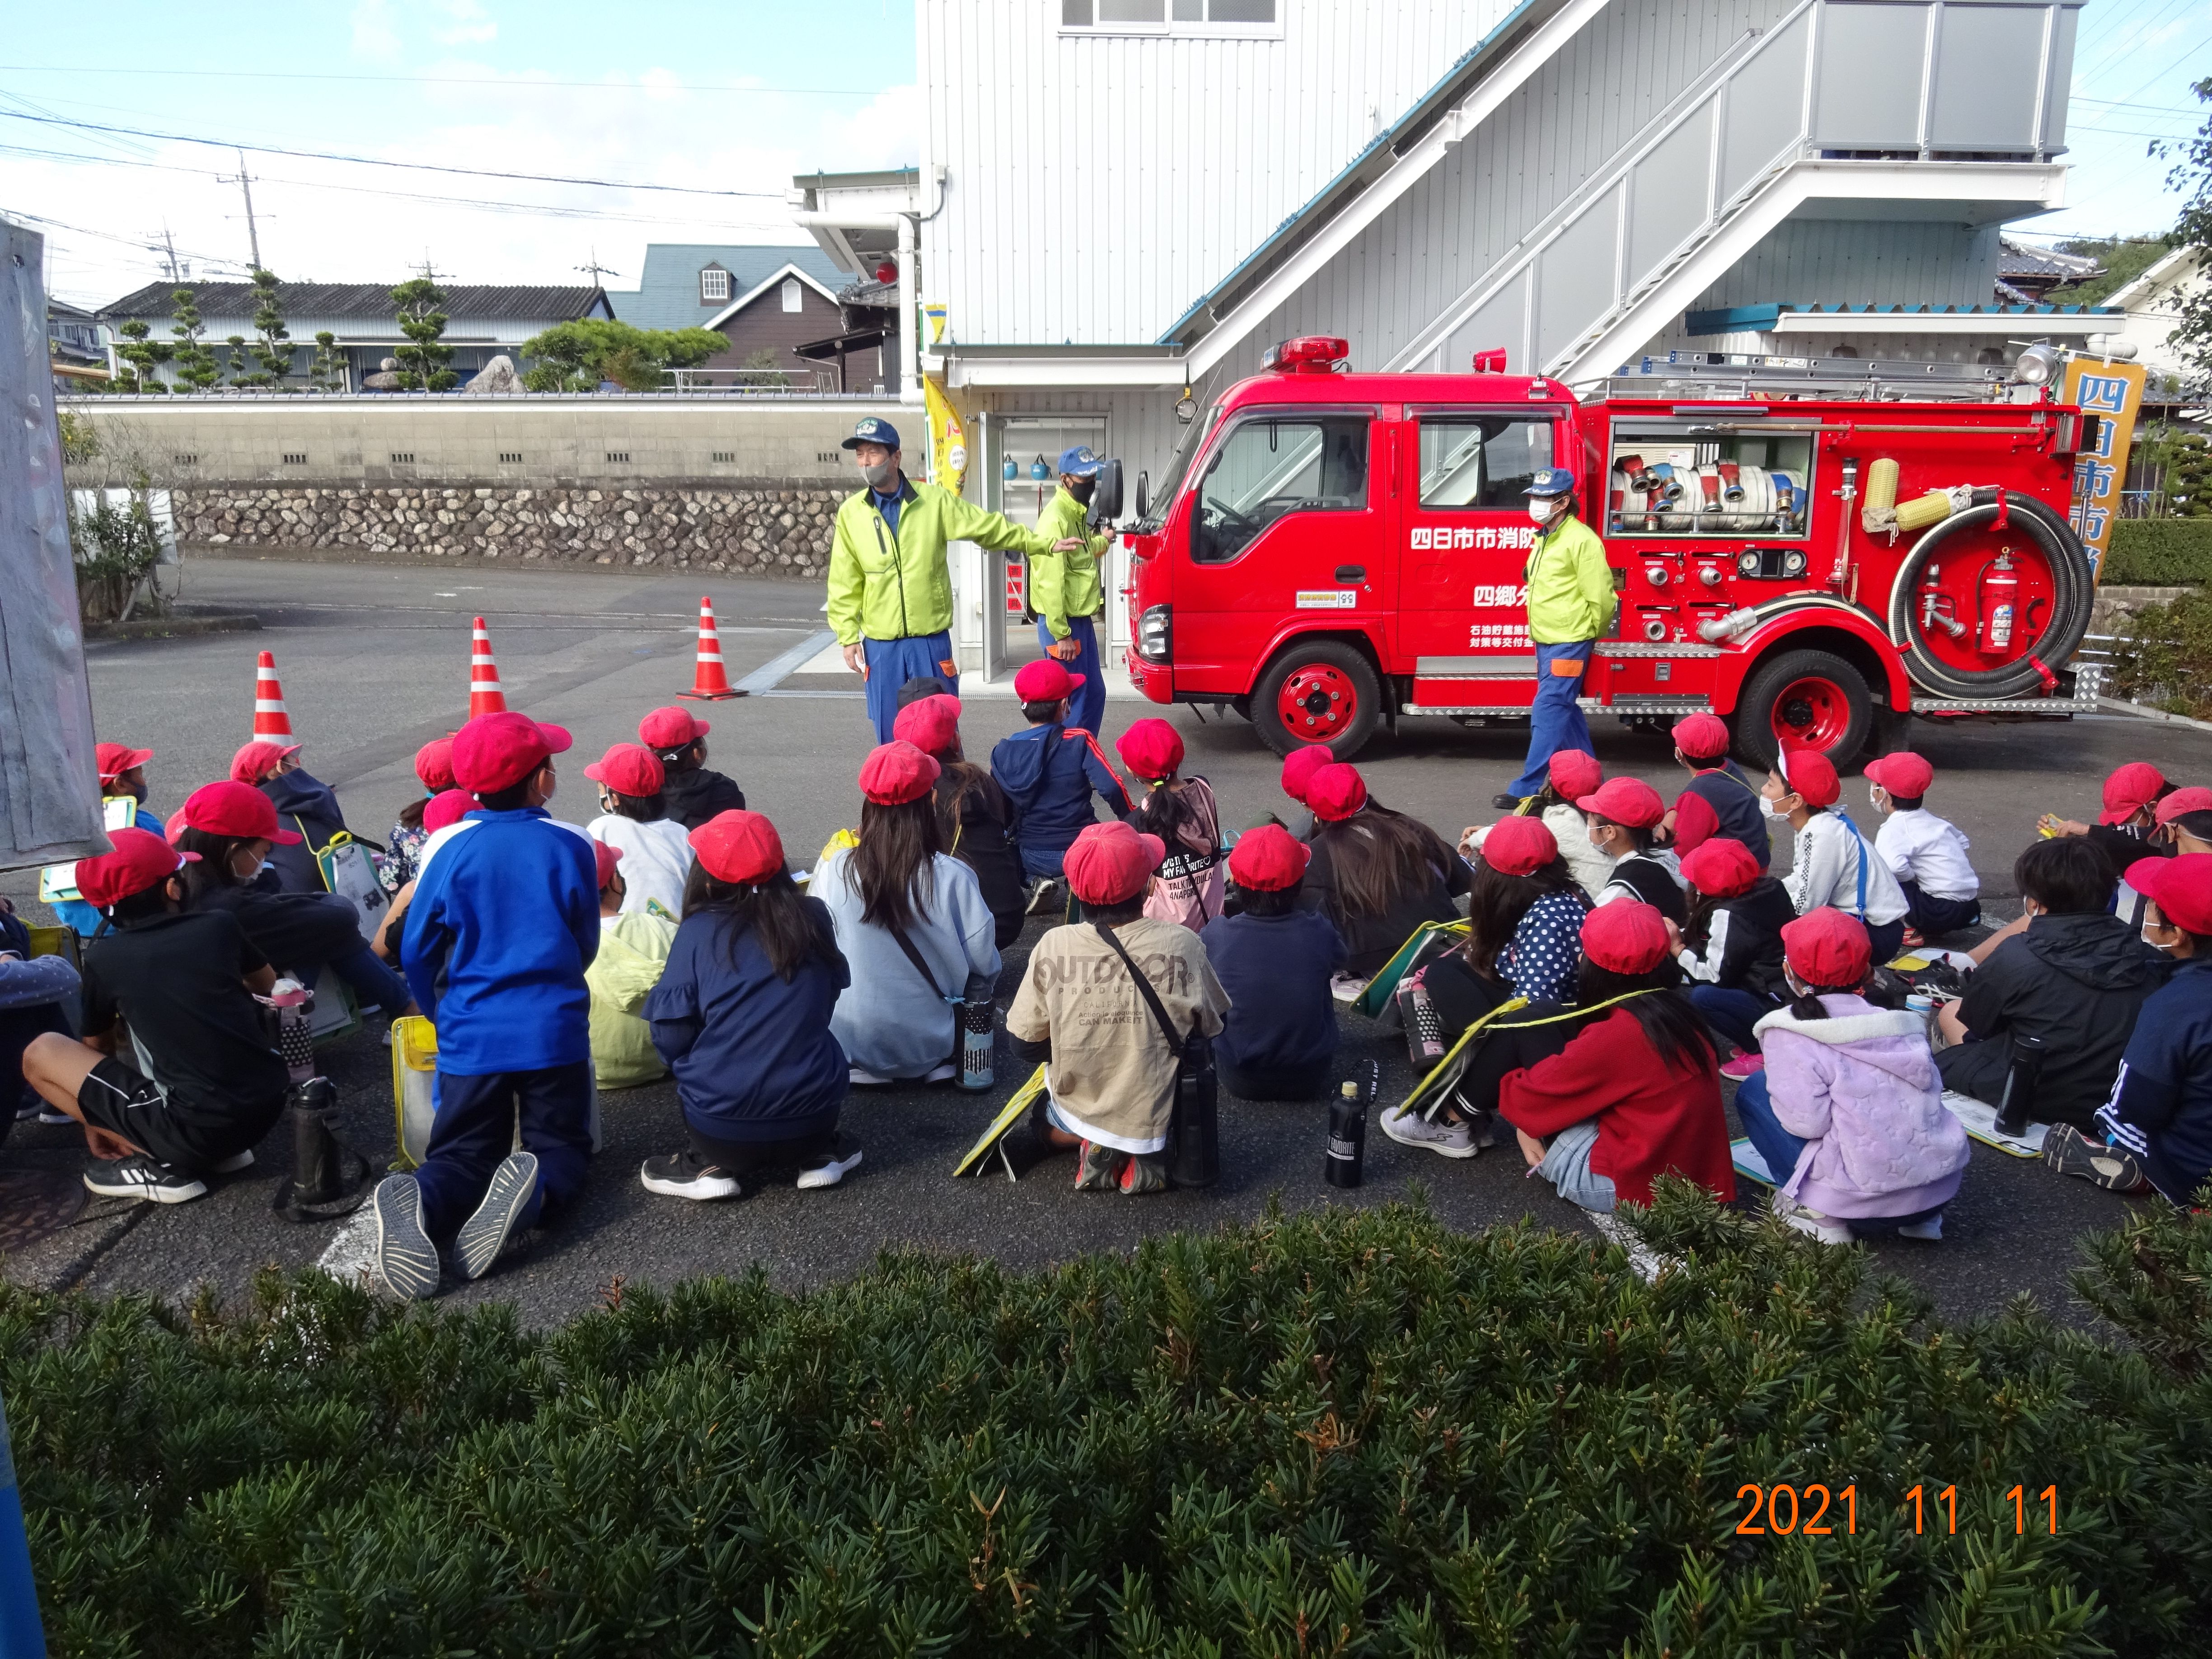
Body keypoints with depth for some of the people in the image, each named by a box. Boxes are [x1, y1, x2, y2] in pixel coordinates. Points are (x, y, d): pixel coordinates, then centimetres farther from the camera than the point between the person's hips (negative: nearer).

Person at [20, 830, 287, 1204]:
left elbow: (98, 1047, 20)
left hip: (199, 1129, -4)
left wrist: (96, 1125, 36)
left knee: (39, 1053, 10)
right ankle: (223, 1150, 17)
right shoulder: (221, 925, 6)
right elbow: (266, 985, 27)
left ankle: (161, 1165, 4)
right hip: (271, 1103, 4)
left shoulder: (102, 958, 2)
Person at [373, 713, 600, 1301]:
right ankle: (536, 1191, -24)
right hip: (555, 1033, -1)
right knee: (562, 1149, 13)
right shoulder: (570, 848, -3)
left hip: (470, 1037, 1)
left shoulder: (450, 846, -3)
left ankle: (419, 1203, -27)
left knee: (462, 1155, 10)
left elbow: (417, 950, 4)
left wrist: (443, 1012, 22)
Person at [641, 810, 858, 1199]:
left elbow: (672, 1038, -7)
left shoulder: (700, 930, -11)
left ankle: (711, 1167, 8)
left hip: (723, 1132, -2)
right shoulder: (814, 918, -2)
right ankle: (818, 1155, 13)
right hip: (813, 1120, 2)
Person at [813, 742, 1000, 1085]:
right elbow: (984, 962, -11)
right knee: (982, 983, 24)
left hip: (848, 1043, 3)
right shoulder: (952, 877, -20)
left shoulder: (833, 870, -15)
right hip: (929, 1045, -2)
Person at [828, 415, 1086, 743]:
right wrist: (848, 636, 1)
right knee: (890, 734, 7)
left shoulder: (934, 500, -2)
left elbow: (990, 528, 2)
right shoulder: (851, 512, 1)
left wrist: (1046, 543, 0)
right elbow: (845, 584, 5)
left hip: (931, 639, -1)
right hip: (881, 644, 1)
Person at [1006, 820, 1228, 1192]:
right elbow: (1210, 1030, -2)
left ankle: (1095, 1146, 5)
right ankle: (1148, 1151, 7)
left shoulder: (1053, 946, -17)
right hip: (1156, 1115, -1)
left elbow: (1025, 1047, -7)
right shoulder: (1182, 945, -18)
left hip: (1077, 1111, 1)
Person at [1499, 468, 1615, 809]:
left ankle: (1528, 790, -10)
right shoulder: (1544, 539, 13)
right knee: (1564, 710, 16)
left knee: (1548, 714, -10)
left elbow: (1600, 596, -15)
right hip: (1546, 641, 10)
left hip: (1568, 644, -10)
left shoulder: (1581, 540, -16)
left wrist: (1589, 635, -3)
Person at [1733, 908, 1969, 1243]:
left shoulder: (1790, 1034, -9)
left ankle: (1816, 1213, 4)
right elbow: (1931, 1089, 6)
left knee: (1754, 1091, 7)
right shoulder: (1903, 1021, 7)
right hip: (1942, 1189, 6)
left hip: (1865, 1202, -6)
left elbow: (1807, 1122, -16)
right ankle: (1921, 1215, 19)